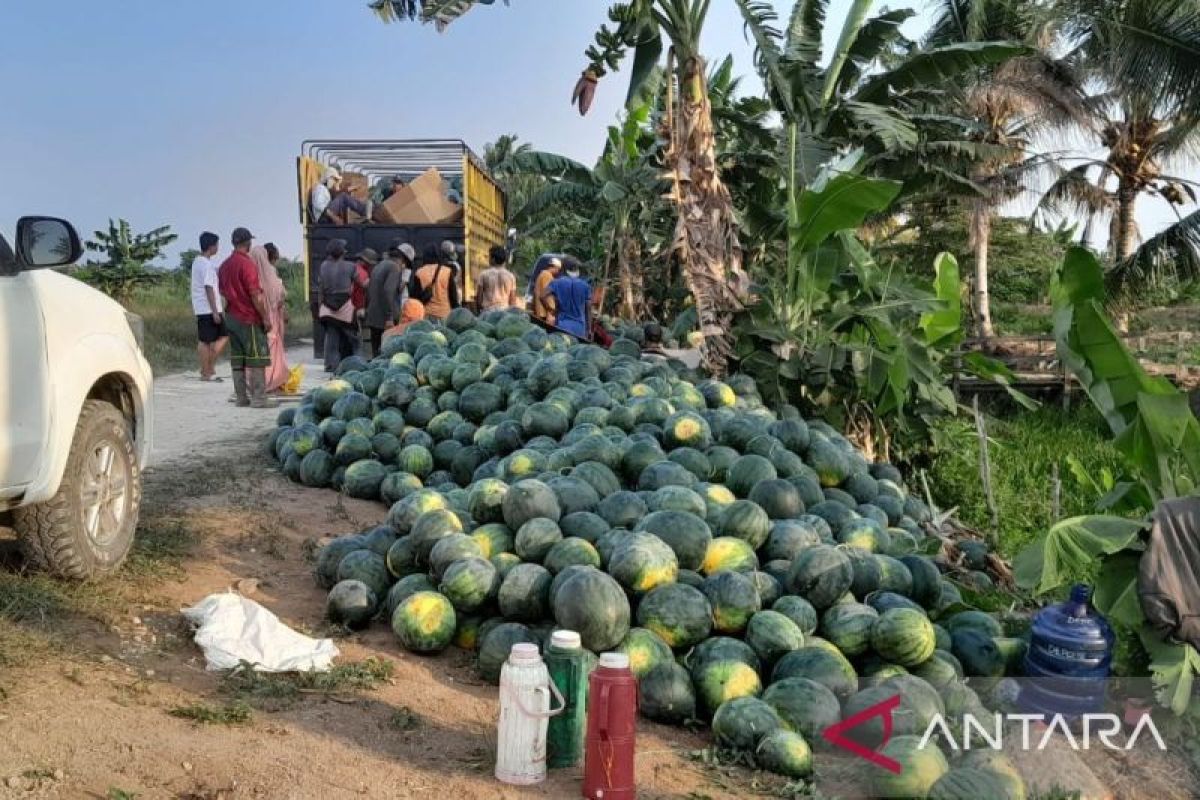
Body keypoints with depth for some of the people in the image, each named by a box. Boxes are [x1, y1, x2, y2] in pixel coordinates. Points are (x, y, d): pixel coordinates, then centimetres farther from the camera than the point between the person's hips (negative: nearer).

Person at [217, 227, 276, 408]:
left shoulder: (224, 265, 11)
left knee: (237, 360, 9)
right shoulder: (247, 263, -14)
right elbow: (255, 295, -17)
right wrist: (265, 318, -13)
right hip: (249, 318, -8)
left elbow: (223, 291, 16)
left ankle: (241, 397, 11)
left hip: (231, 317, 8)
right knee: (257, 359, -4)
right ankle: (259, 398, -5)